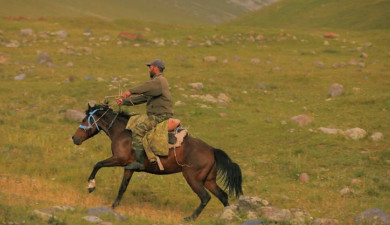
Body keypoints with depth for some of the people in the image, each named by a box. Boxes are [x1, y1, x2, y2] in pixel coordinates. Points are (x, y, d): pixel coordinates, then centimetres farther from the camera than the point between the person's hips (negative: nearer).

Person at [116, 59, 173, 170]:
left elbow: (147, 87, -29)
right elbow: (142, 97, 26)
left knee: (138, 130, -23)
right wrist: (125, 101, 22)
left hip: (161, 116, -11)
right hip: (156, 116, 11)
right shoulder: (156, 81, 23)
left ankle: (139, 162, -28)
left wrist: (131, 91, -36)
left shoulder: (160, 80, -9)